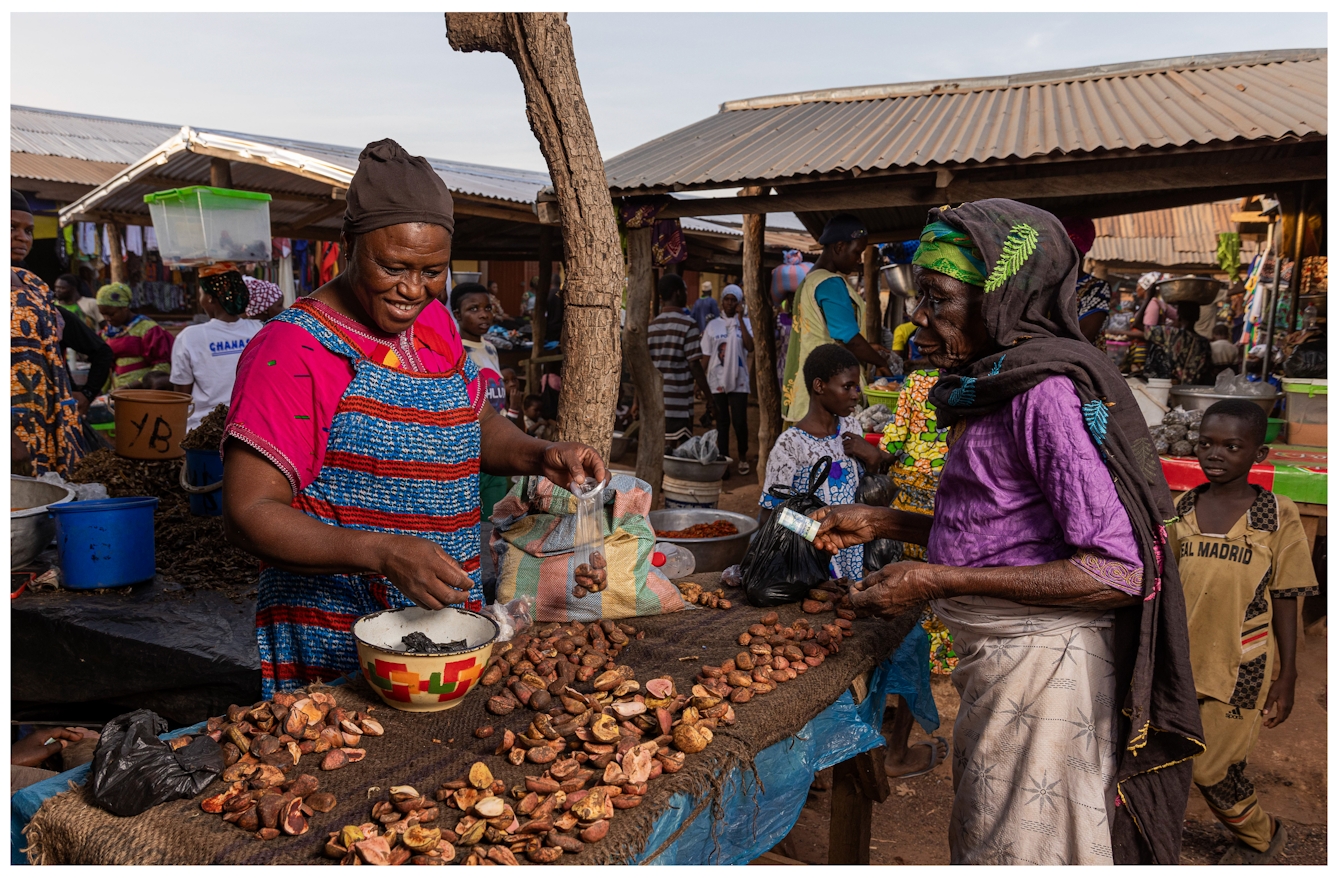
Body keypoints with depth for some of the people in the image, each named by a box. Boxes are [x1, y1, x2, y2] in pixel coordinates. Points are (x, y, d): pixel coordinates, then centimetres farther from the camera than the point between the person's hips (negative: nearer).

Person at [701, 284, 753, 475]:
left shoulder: (744, 323, 3)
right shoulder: (713, 324, 6)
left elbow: (750, 346, -14)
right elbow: (707, 355, 6)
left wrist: (740, 319, -12)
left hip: (738, 380, -1)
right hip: (717, 380, 1)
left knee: (740, 421, -2)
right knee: (721, 422, 7)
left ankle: (743, 458, 16)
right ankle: (723, 459, 14)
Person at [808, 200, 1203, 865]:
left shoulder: (1049, 392, -21)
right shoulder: (994, 390, 8)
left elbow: (1117, 573, -24)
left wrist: (937, 580, -24)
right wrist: (879, 524, 9)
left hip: (1041, 660, -9)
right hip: (993, 658, 9)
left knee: (1019, 848, 8)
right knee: (980, 836, 23)